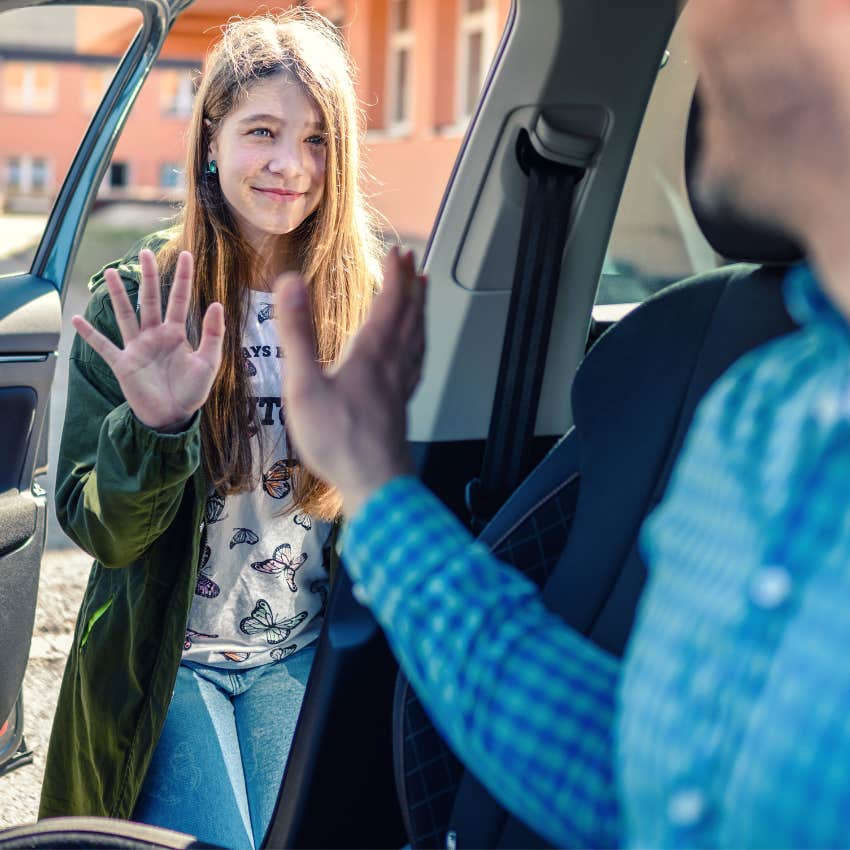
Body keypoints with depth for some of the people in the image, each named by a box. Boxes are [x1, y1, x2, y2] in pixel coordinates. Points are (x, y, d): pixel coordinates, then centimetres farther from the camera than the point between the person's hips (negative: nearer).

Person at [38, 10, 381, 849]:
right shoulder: (136, 304, -10)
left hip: (300, 661, 2)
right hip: (166, 666, -2)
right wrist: (154, 426, -30)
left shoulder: (364, 303, -4)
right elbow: (94, 528, -12)